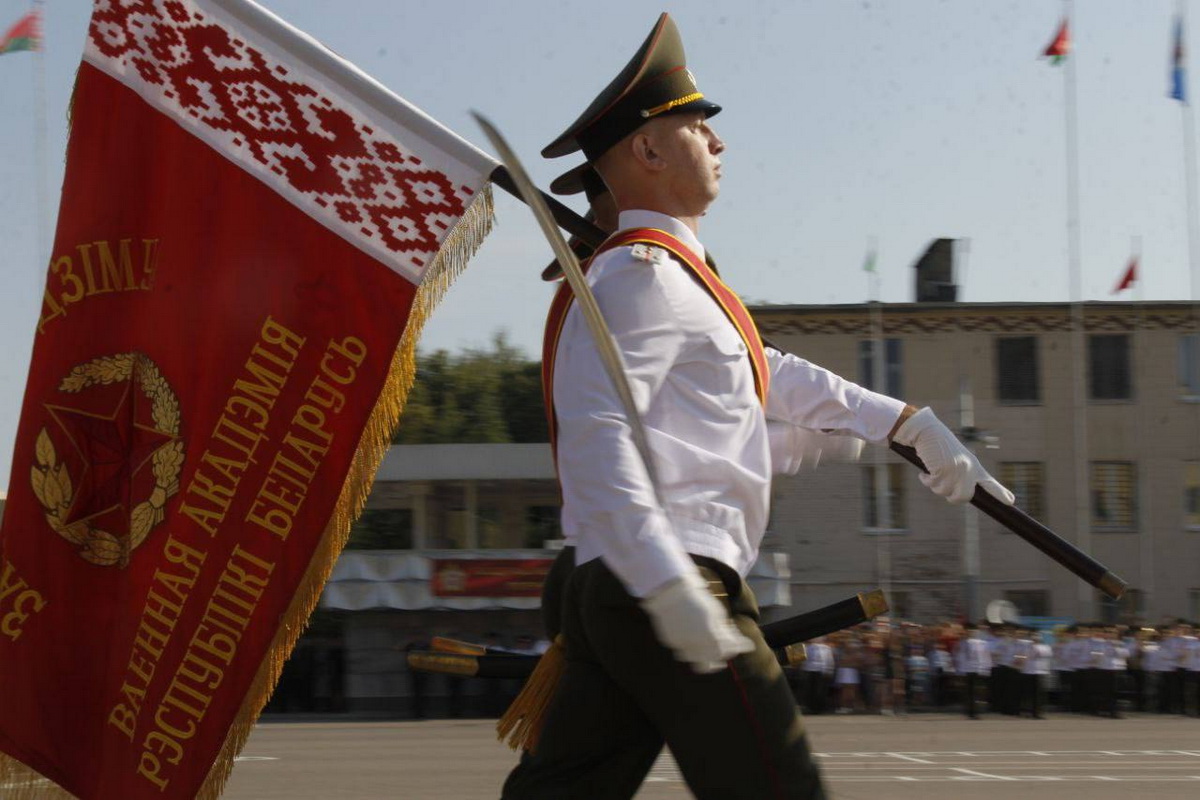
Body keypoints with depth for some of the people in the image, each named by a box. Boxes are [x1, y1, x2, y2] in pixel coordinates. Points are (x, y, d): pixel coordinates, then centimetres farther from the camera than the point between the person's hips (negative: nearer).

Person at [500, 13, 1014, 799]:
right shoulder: (643, 275, -10)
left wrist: (907, 422, 35)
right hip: (661, 595, -10)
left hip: (606, 596, 10)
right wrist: (669, 584, -29)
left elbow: (769, 374, 34)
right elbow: (596, 435, -22)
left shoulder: (668, 275, 24)